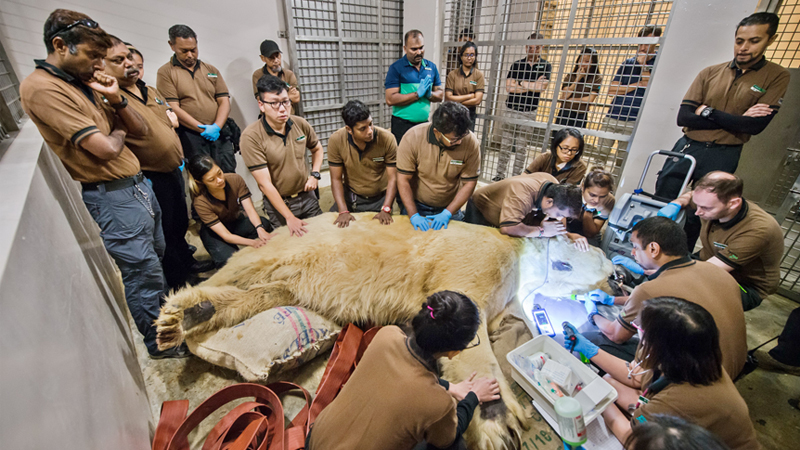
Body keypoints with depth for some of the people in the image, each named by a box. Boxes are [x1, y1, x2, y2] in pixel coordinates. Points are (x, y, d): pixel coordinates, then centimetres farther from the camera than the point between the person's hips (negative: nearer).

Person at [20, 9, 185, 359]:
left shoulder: (86, 82, 13)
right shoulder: (41, 87, -14)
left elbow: (141, 130, 12)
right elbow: (104, 149, -20)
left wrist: (115, 99, -3)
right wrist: (117, 133, 2)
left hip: (136, 185, 9)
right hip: (110, 196, -9)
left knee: (156, 256, 20)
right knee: (142, 271, 0)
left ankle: (162, 315, 42)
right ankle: (161, 343, 18)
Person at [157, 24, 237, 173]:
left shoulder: (211, 70, 16)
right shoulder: (165, 72, 5)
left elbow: (224, 101, 8)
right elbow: (173, 108, -4)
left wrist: (216, 127, -10)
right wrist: (203, 129, -14)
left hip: (219, 133, 3)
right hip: (190, 136, -3)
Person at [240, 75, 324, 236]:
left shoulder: (300, 124, -6)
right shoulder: (251, 136, -19)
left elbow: (317, 149, 15)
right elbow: (265, 183, -20)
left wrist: (314, 175, -2)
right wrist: (290, 218, -21)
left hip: (307, 196, 4)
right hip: (277, 202, -4)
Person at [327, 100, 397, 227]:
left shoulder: (387, 139, -19)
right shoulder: (335, 140, -16)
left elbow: (392, 178, -14)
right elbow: (336, 179, -10)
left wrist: (386, 209, -24)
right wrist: (343, 211, -19)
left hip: (380, 199, -1)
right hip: (350, 197, 1)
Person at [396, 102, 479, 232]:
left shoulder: (471, 142, -17)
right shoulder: (413, 138, -21)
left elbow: (469, 182, -11)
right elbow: (403, 180, -16)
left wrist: (447, 213, -18)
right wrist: (414, 215, -21)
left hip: (450, 207, 1)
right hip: (415, 205, 0)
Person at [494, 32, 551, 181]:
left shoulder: (545, 66, 5)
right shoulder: (517, 64, 10)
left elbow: (541, 87, -11)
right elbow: (508, 87, -4)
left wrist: (521, 83, -7)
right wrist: (531, 86, -6)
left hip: (529, 113, -2)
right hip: (511, 110, 2)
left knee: (521, 148, 3)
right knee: (505, 145, 4)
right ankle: (500, 174, 12)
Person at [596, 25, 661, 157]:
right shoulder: (628, 62, 17)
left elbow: (651, 89, -8)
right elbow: (611, 89, 9)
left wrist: (643, 65, -7)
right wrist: (635, 86, -1)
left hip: (632, 122, -3)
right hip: (611, 117, 3)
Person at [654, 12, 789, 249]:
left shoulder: (777, 76, 1)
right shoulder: (710, 73, 5)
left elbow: (757, 125, -12)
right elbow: (683, 117, -4)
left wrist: (707, 111, -9)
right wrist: (735, 120, -9)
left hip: (721, 157, -2)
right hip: (686, 147, 2)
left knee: (695, 217, 6)